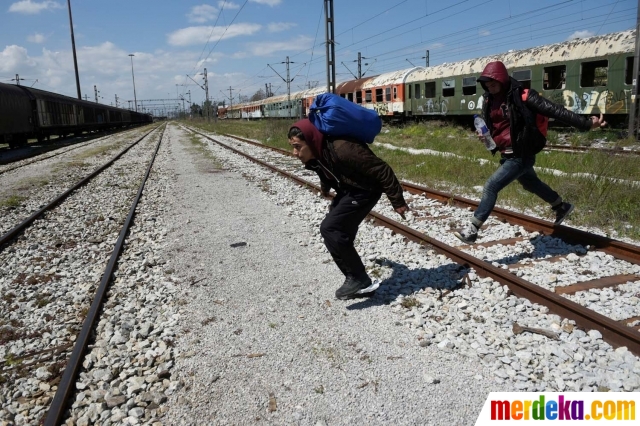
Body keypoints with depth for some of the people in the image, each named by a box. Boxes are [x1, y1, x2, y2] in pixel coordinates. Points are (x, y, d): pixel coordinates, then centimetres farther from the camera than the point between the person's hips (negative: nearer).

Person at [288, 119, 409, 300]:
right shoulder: (315, 155, -7)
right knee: (339, 233, 8)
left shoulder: (341, 149, -34)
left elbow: (381, 170, -28)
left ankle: (358, 279, -8)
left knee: (329, 229, -17)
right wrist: (325, 187, 38)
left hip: (365, 191, -9)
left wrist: (397, 201, -22)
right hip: (347, 191, 9)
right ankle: (357, 279, 20)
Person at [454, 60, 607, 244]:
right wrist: (484, 135, -6)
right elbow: (490, 124, 17)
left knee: (491, 186, -16)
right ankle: (561, 207, 52)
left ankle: (472, 230, -11)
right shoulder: (490, 100, 3)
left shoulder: (521, 97, -19)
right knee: (531, 183, 27)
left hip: (521, 155, -9)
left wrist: (586, 123, -23)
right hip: (507, 155, 9)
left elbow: (554, 110, -20)